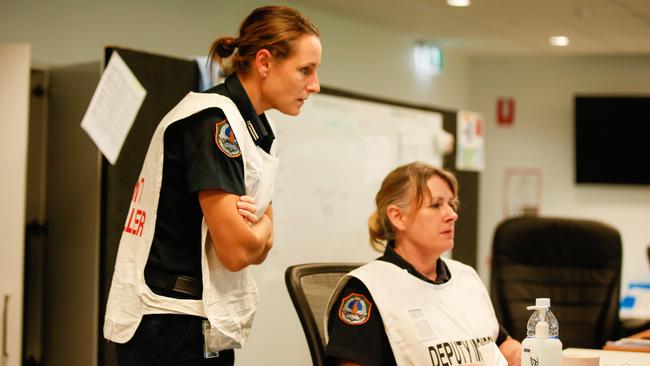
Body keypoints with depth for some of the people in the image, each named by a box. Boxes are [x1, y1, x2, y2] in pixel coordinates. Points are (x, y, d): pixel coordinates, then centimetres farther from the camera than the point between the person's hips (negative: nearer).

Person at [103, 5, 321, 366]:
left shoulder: (255, 131, 10)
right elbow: (237, 251, -21)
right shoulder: (211, 118, -17)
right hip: (171, 326, -9)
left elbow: (261, 248, 11)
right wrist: (260, 224, -1)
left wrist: (251, 223, -10)